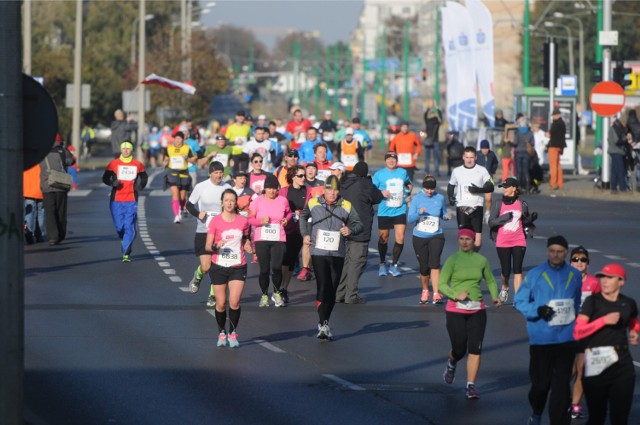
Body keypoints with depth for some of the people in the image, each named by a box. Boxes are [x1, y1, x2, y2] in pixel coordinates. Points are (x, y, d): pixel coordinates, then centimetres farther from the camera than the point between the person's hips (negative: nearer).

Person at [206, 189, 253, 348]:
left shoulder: (243, 221, 1)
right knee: (221, 304, 2)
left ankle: (233, 334, 4)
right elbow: (207, 246, -4)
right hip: (219, 267, -1)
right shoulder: (215, 221, -5)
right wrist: (216, 246, -26)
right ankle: (222, 333, 22)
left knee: (235, 302, -12)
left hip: (238, 267, 1)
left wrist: (247, 245, -4)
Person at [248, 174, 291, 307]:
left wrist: (286, 219, 3)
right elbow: (249, 219, 2)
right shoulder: (257, 201, 0)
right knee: (264, 269, 0)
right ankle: (264, 295, 19)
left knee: (276, 267, -12)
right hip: (261, 239, 0)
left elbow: (288, 213, 24)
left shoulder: (283, 201, 5)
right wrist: (261, 221, -15)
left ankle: (277, 293, 12)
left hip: (278, 240, 0)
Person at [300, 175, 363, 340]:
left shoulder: (346, 206, 4)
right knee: (323, 287, -14)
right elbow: (303, 217, 24)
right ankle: (323, 325, -15)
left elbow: (359, 224, 7)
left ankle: (324, 322, 19)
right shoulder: (313, 203, 5)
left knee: (332, 290, 7)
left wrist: (351, 230, -14)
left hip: (337, 254, 2)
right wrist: (305, 234, 11)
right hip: (319, 252, -2)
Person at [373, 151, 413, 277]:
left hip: (400, 211, 1)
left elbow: (409, 184, 26)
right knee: (383, 239, 7)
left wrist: (408, 194, 8)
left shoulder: (403, 172, 8)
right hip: (384, 211, -1)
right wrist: (381, 193, -18)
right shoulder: (379, 174, 0)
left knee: (400, 238, -8)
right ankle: (382, 264, 27)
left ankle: (394, 265, 6)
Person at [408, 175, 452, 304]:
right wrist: (419, 213, -24)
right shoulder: (417, 199, -2)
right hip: (420, 237, 0)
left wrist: (446, 216, -9)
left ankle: (436, 294, -19)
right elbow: (409, 219, -6)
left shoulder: (440, 198, 2)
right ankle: (425, 291, 30)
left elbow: (443, 215, 13)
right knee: (424, 266, 7)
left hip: (436, 236, 0)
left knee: (434, 263, -17)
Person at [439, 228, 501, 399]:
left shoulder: (481, 260, 5)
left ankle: (471, 386, -2)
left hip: (477, 310, 2)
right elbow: (441, 284, -4)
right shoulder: (452, 260, -4)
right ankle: (451, 365, 36)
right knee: (459, 349, 0)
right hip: (456, 310, -2)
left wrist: (495, 296, 0)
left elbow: (490, 280, 18)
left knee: (475, 349, -7)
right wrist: (455, 295, -20)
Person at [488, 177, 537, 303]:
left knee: (517, 270, -7)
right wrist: (504, 217, -17)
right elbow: (491, 223, -2)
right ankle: (505, 288, 36)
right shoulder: (498, 204, 1)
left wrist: (531, 218, -6)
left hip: (519, 242, 0)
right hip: (502, 243, 0)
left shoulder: (522, 204, 4)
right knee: (506, 271, 4)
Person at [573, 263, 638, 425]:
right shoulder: (593, 301, -2)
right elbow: (577, 332, -12)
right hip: (596, 366, -3)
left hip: (622, 365, 3)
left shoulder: (629, 304, 9)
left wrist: (634, 332, 11)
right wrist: (604, 320, -17)